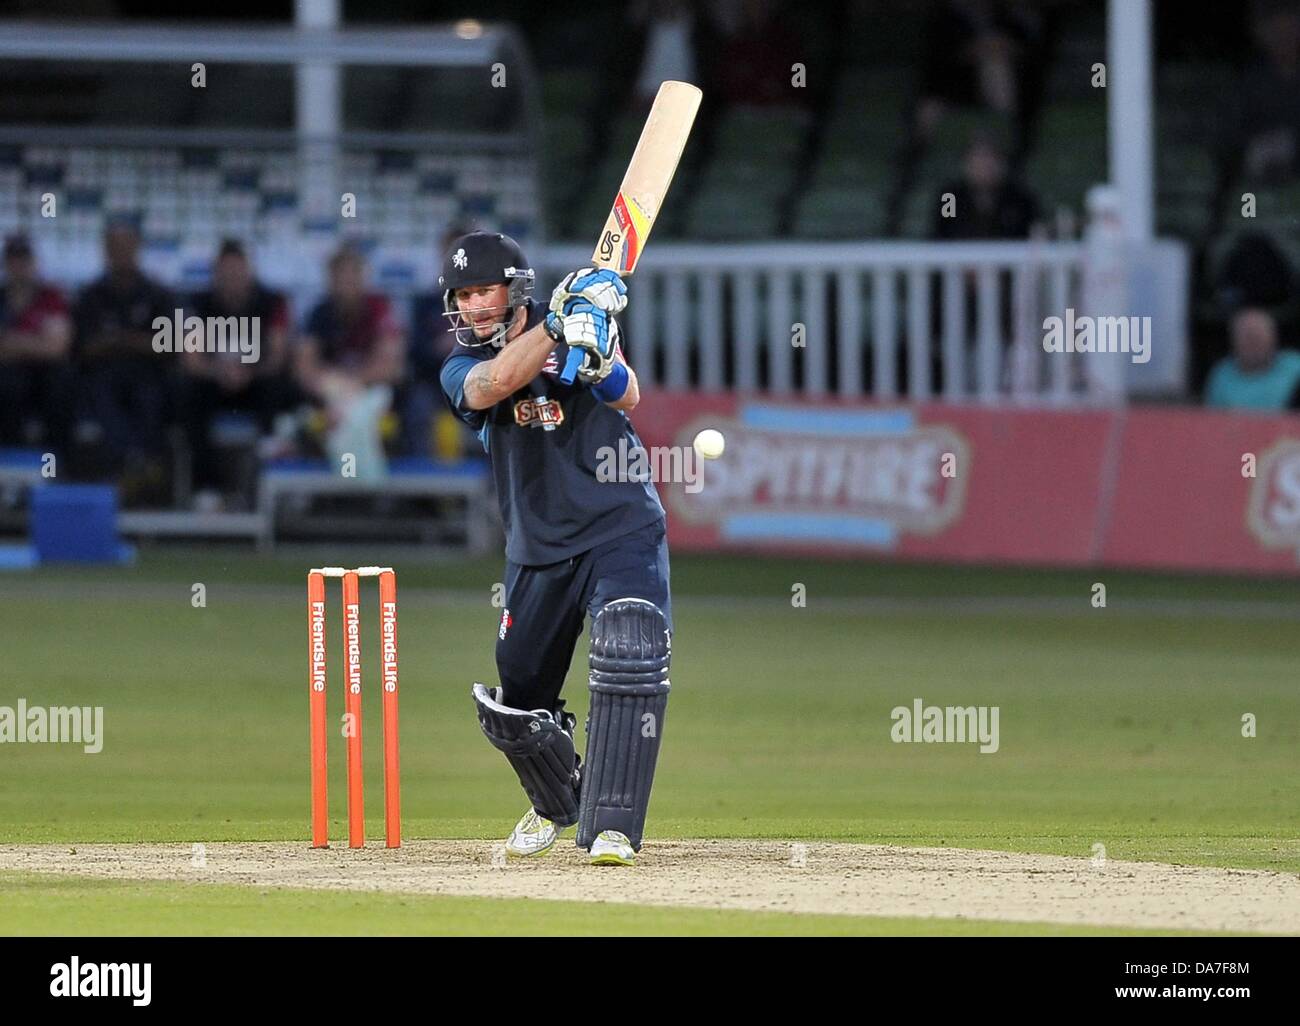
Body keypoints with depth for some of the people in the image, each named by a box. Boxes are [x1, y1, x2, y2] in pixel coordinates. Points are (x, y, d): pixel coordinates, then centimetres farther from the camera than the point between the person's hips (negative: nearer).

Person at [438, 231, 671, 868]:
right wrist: (558, 325, -32)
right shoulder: (462, 369, 3)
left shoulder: (579, 314, 1)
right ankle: (558, 803, 39)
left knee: (629, 660, -26)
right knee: (511, 706, 8)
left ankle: (611, 829, -26)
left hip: (622, 531, -3)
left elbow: (627, 396, -15)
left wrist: (599, 357, -37)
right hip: (538, 549, 3)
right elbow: (494, 385, -22)